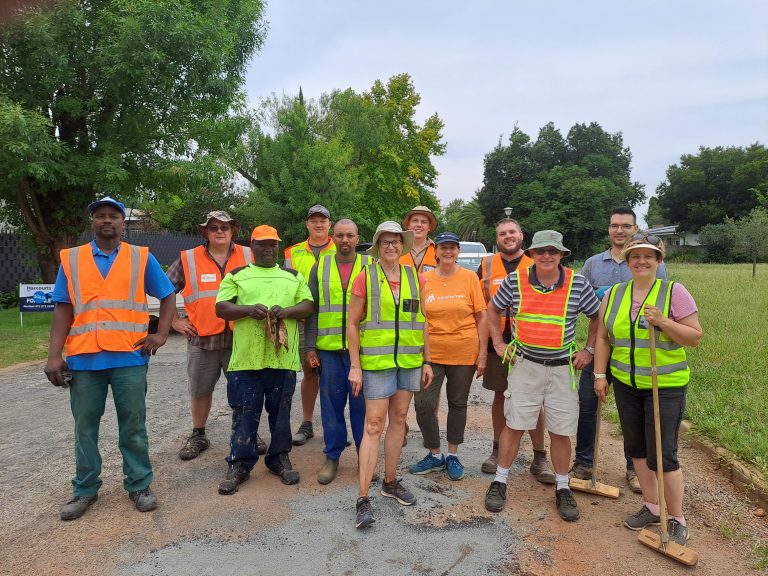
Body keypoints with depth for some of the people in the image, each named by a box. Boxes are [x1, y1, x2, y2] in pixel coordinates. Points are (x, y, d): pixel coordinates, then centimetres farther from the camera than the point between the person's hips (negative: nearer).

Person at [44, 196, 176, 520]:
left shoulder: (142, 258, 5)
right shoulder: (71, 259, 7)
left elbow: (168, 296, 9)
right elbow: (63, 309, 4)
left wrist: (161, 334, -2)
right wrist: (54, 356, -3)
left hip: (129, 358, -1)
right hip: (84, 359, 1)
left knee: (133, 427, 8)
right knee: (84, 428, 12)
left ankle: (139, 486, 21)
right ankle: (85, 490, 27)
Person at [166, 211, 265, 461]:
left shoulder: (249, 257, 4)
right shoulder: (188, 259, 3)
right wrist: (175, 321, 6)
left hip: (240, 337, 0)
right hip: (202, 338, 0)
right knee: (200, 391, 11)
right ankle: (198, 436, 29)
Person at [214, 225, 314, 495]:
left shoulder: (293, 276, 15)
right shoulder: (236, 275, 10)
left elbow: (308, 305, 6)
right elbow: (221, 308, 1)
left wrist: (287, 311, -14)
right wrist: (249, 310, -17)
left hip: (283, 358, 2)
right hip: (246, 358, -1)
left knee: (281, 411, 11)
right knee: (245, 413, 4)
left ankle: (279, 458, 26)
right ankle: (240, 465, 16)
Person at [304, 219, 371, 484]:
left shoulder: (370, 265, 3)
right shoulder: (321, 267, 8)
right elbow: (312, 310, 8)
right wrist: (310, 347, 2)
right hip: (329, 348, 2)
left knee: (362, 402, 5)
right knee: (331, 402, 8)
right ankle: (332, 456, 23)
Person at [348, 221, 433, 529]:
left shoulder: (414, 277, 7)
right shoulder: (365, 277, -5)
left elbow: (422, 322, 12)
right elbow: (352, 324, -4)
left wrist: (427, 361, 10)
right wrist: (355, 366, -9)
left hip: (409, 360, 4)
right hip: (377, 361, -4)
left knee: (398, 420, 13)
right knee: (374, 425, -4)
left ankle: (390, 482, 29)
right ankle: (363, 498, 3)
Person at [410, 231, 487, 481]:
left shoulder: (469, 278, -3)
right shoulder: (424, 279, 1)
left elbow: (482, 317, -1)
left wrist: (483, 352, -5)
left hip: (464, 352, -1)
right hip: (431, 352, 1)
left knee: (458, 403, 13)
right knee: (423, 404, -1)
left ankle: (453, 456, 30)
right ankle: (435, 455, 20)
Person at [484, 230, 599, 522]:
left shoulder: (578, 283, -4)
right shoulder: (515, 281, -4)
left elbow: (597, 315, 11)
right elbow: (493, 310, 11)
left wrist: (588, 350, 7)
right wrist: (499, 343, 5)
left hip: (562, 367, 1)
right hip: (525, 365, 0)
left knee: (561, 431, 8)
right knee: (515, 425, 4)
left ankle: (562, 489, 26)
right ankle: (499, 481, 21)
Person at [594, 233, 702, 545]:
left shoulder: (674, 292, -8)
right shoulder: (613, 294, 4)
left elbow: (696, 336, -8)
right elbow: (603, 337, 9)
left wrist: (664, 323, -23)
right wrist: (600, 374, 4)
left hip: (666, 385, -4)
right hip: (626, 383, 5)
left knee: (663, 455, -1)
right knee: (637, 448, 14)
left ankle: (677, 519, 18)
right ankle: (652, 507, 32)